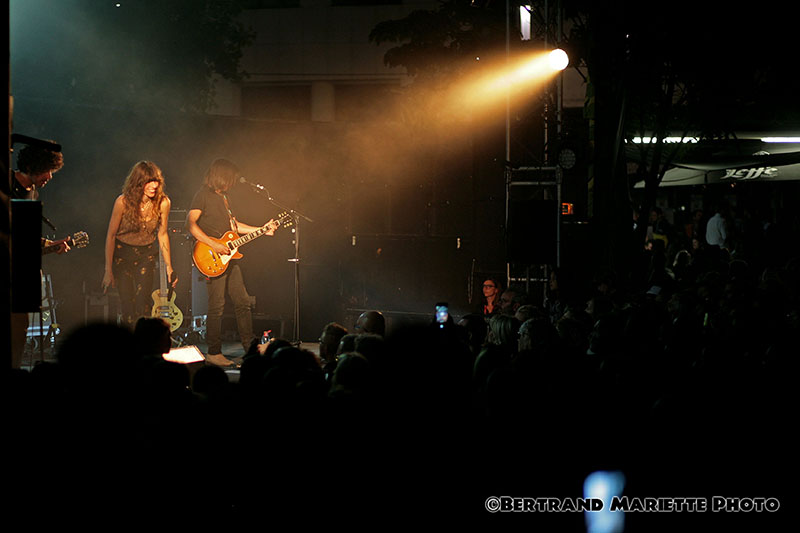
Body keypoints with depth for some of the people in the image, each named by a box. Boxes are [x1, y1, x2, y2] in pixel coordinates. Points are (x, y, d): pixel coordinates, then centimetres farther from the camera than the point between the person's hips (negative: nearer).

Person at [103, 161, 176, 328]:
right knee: (127, 304, -5)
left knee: (142, 303, -11)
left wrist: (168, 267, 1)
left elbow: (162, 234, 0)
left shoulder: (163, 202, -14)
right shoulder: (123, 202, -21)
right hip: (122, 253, -1)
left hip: (147, 254, 2)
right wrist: (108, 270, -11)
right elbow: (111, 235, -12)